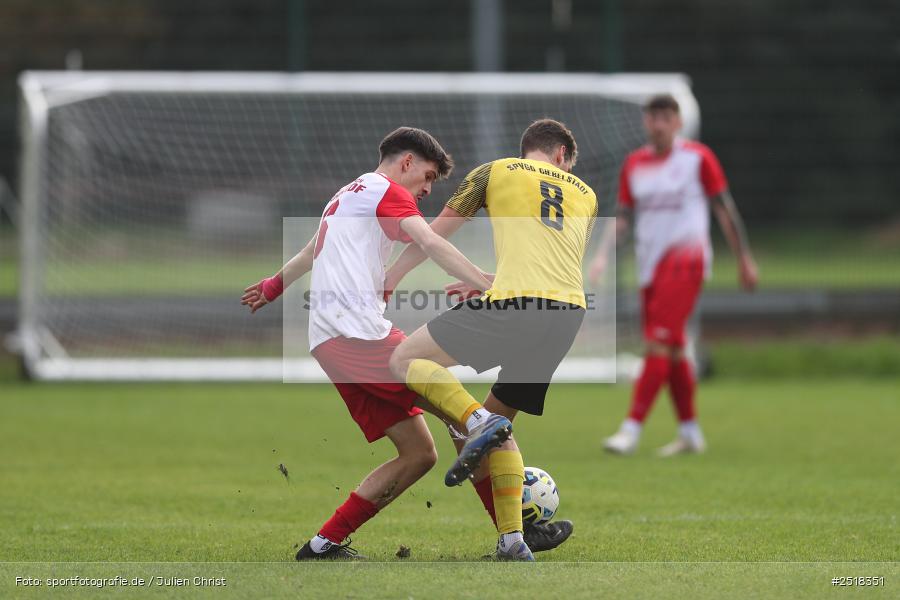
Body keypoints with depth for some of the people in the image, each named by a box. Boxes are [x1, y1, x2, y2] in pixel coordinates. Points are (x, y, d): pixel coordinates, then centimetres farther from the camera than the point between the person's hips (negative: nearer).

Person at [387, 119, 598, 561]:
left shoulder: (495, 172, 14)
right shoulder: (586, 196, 25)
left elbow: (432, 236, 20)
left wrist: (387, 280, 32)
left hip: (513, 307, -5)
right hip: (569, 313, 5)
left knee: (406, 359, 7)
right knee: (500, 419, 19)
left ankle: (476, 426, -18)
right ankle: (513, 537, 5)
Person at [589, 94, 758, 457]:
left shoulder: (698, 158, -1)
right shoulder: (634, 164, 11)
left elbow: (724, 209, 4)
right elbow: (623, 216, 13)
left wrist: (744, 259, 7)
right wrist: (603, 254, -2)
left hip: (685, 259, -6)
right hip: (650, 263, 6)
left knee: (659, 344, -16)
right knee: (672, 352, 8)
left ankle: (632, 429, -21)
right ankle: (690, 433, 19)